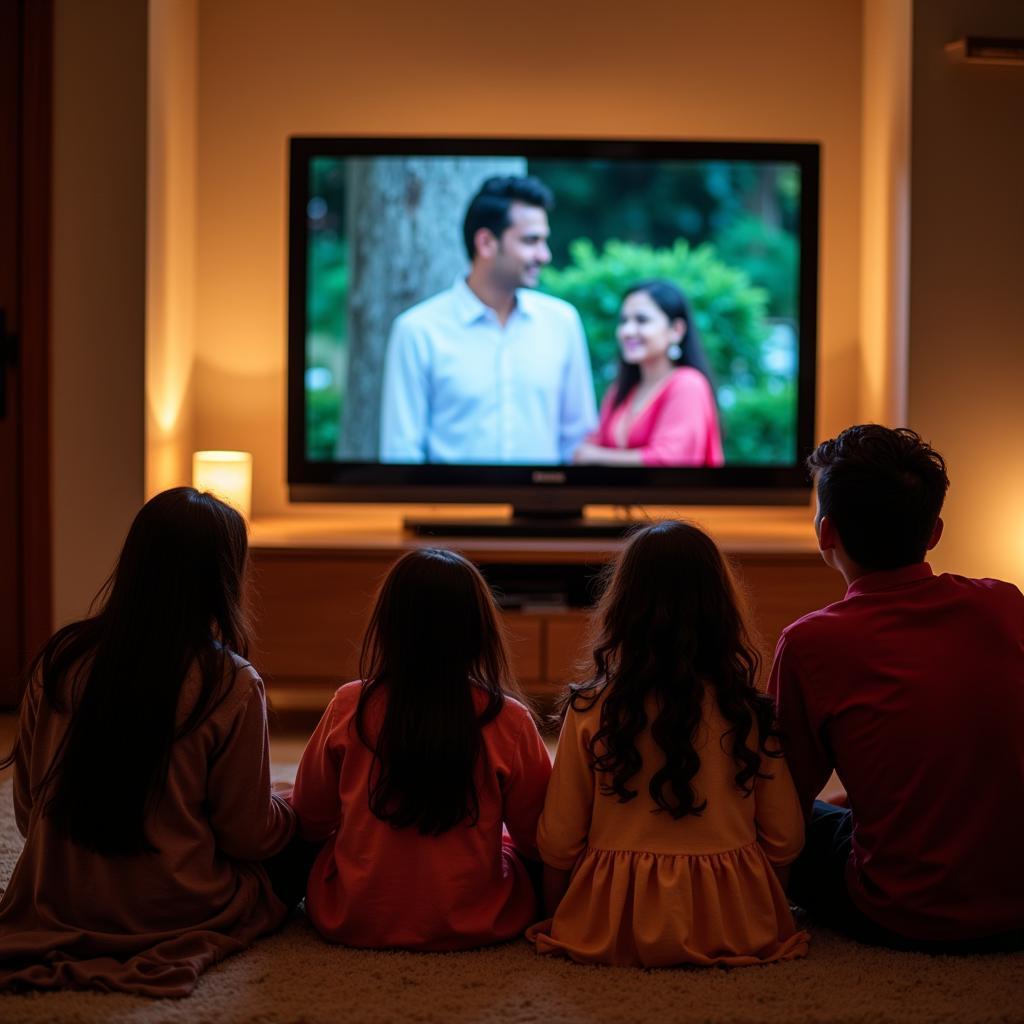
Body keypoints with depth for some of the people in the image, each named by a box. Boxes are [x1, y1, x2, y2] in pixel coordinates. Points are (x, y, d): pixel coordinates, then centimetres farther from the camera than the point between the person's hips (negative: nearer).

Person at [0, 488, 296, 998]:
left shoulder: (60, 659, -6)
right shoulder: (230, 685, -18)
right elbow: (248, 836, -9)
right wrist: (290, 808, 13)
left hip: (57, 901, 4)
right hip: (173, 911, -4)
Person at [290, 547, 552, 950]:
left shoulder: (348, 708, -10)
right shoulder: (508, 721, -13)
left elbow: (310, 822, 4)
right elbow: (537, 838, -1)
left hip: (353, 921, 1)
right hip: (472, 926, -1)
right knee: (521, 854, 27)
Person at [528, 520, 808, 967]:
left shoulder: (590, 713, -9)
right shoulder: (747, 713, -6)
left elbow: (558, 843, -5)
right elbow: (785, 839, 0)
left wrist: (561, 922, 13)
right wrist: (763, 917, 18)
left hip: (612, 922, -3)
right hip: (731, 924, 3)